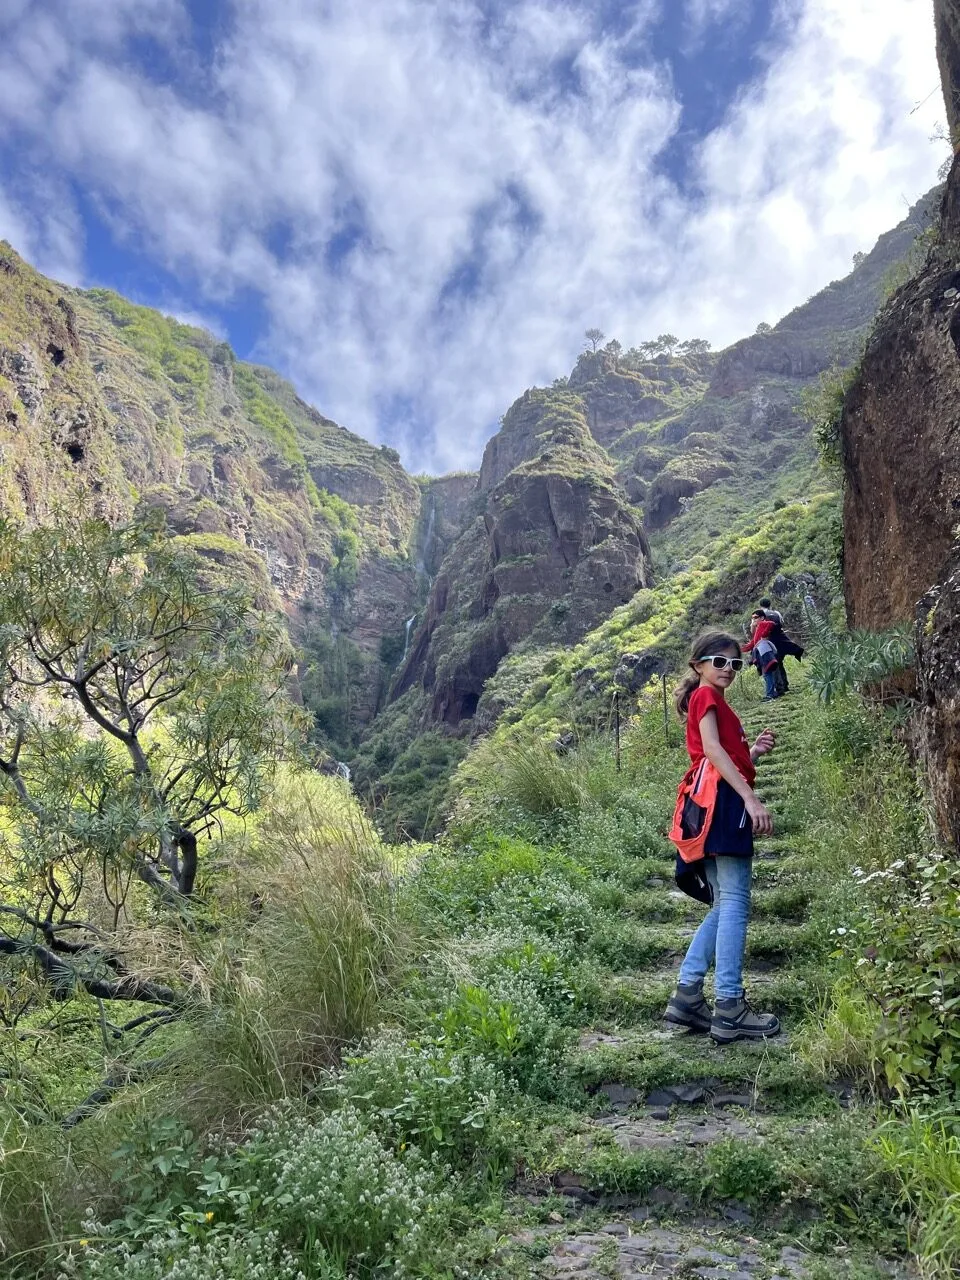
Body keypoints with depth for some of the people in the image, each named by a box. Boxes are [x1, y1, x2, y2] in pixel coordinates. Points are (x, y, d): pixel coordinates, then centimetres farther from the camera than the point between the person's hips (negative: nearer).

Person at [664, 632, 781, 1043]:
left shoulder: (716, 702, 26)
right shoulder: (706, 696, -2)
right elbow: (713, 750, -17)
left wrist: (754, 752, 6)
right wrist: (751, 797, -24)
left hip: (721, 804, 10)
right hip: (724, 801, -10)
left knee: (725, 905, 10)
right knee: (735, 902, -10)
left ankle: (687, 996, 9)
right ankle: (729, 1009, -10)